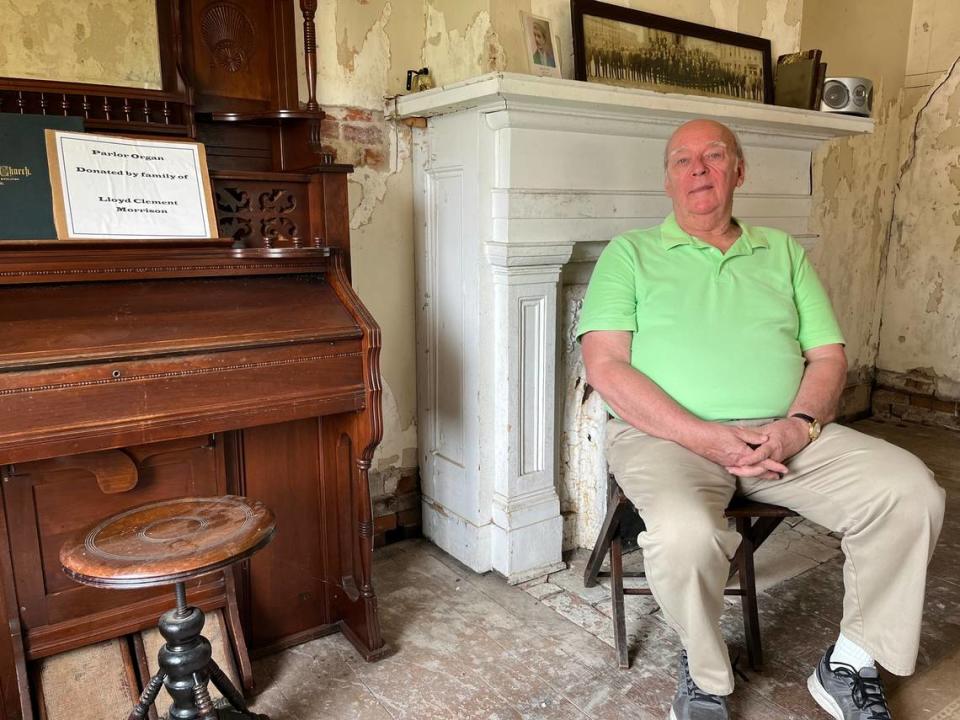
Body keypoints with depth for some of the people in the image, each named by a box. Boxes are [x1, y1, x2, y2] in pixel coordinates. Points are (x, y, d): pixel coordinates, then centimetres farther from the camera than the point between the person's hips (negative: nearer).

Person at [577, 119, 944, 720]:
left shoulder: (784, 253, 20)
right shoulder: (629, 254, 7)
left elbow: (828, 356, 13)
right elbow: (606, 365, -6)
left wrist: (800, 424, -10)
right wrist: (707, 438, -15)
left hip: (785, 434, 4)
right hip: (667, 434, -4)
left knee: (913, 493, -16)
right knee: (685, 533, -34)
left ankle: (851, 666, 5)